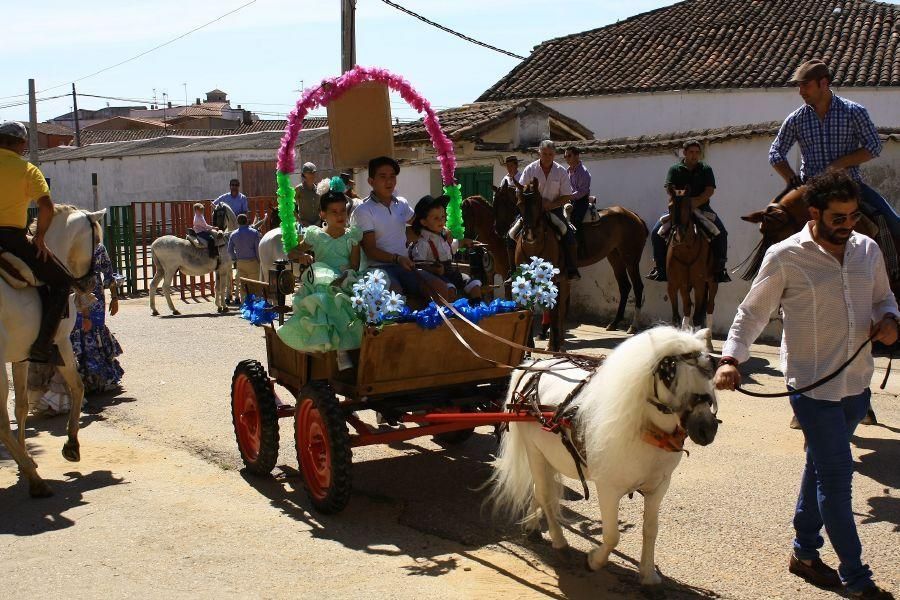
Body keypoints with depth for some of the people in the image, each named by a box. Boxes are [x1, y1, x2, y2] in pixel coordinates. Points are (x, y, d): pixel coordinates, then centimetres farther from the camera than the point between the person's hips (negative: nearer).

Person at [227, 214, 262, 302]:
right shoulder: (254, 232, -6)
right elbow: (258, 248, -8)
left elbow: (230, 250, 5)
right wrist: (259, 260, 1)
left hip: (240, 262, 3)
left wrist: (235, 259, 15)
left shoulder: (233, 234, 3)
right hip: (252, 261, -3)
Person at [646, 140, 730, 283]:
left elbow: (710, 190, -5)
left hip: (701, 208, 0)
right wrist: (677, 194, -31)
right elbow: (669, 188, -7)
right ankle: (660, 266, -4)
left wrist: (697, 201, -23)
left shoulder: (706, 169, 6)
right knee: (656, 232, -17)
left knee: (721, 232, -21)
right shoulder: (675, 169, 5)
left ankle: (719, 267, -9)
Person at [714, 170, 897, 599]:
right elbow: (751, 314, -8)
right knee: (837, 474, -2)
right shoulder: (785, 258, -13)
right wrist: (730, 359, -21)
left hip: (857, 383, 6)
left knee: (822, 466, 18)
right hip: (812, 384, -6)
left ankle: (805, 552, 34)